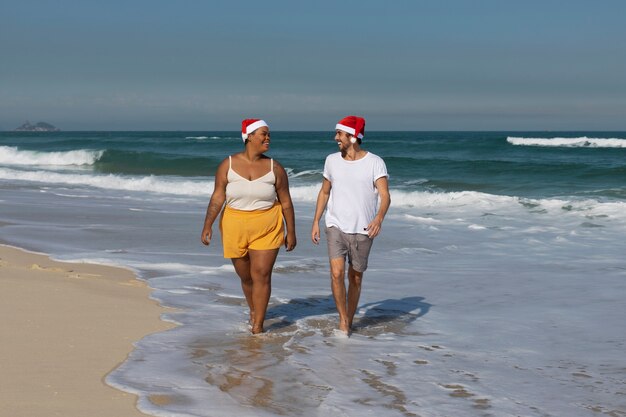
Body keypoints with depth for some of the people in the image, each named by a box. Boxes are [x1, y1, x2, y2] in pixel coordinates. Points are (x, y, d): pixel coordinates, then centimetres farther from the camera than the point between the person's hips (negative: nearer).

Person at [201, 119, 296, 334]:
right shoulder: (228, 165, -4)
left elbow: (286, 202, 2)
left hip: (267, 228, -1)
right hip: (235, 228, 1)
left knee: (261, 275, -6)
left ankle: (258, 326, 2)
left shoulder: (275, 168, -3)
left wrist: (291, 232, 3)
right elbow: (217, 197, -6)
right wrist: (208, 225, -13)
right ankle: (253, 310, 40)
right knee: (246, 276, 13)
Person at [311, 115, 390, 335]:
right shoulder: (332, 160, 4)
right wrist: (315, 222, 10)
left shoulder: (375, 163, -8)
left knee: (355, 278, 9)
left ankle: (349, 322, 25)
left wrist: (379, 218, -35)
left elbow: (385, 196, -16)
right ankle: (343, 321, -4)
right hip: (335, 226, 1)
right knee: (336, 273, -16)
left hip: (362, 230, -1)